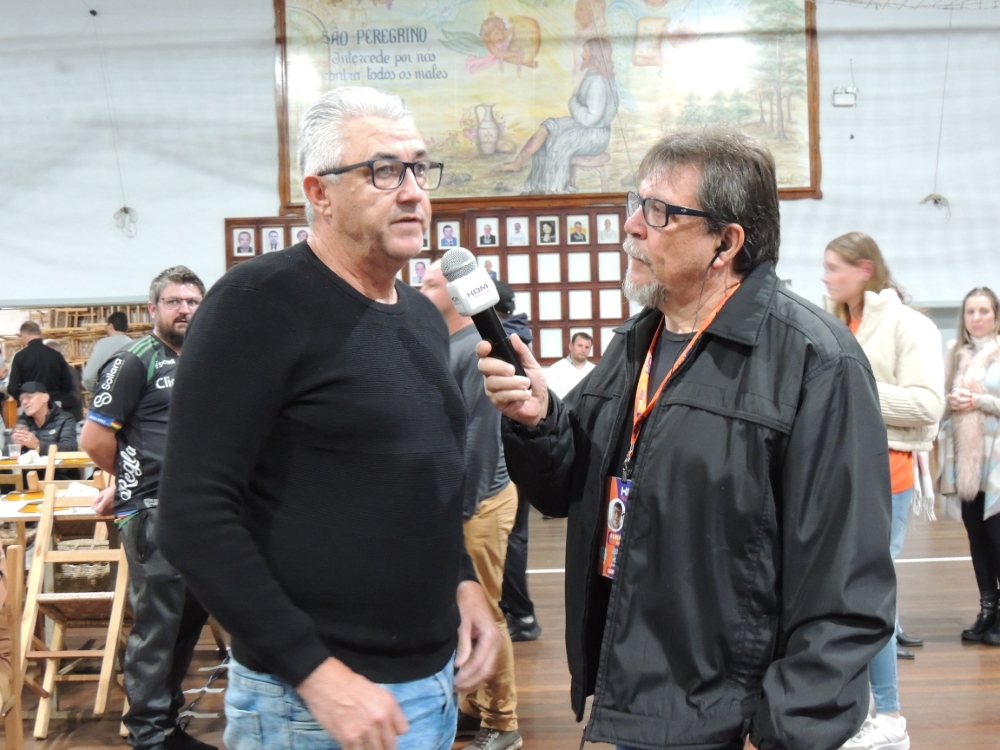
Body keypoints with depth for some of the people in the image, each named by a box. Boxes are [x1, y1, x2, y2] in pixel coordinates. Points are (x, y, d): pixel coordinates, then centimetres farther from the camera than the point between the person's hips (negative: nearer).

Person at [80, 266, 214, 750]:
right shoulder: (134, 362, -7)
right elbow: (94, 439, -10)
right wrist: (132, 480, 3)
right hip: (153, 513, -7)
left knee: (190, 618, 13)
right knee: (155, 625, -2)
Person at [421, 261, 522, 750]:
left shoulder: (477, 349, -16)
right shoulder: (445, 346, 12)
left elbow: (479, 437, -20)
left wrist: (461, 507, -20)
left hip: (478, 501, -9)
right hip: (452, 498, 9)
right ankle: (474, 709, 26)